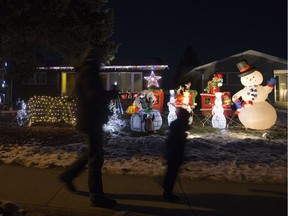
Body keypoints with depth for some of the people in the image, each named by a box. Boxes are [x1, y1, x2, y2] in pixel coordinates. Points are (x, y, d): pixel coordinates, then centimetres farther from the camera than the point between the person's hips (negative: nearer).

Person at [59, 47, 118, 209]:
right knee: (96, 157, -4)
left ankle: (68, 174, 29)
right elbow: (95, 95, -25)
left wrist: (107, 94, 11)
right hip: (92, 119, -10)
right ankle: (97, 196, 6)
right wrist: (112, 94, -10)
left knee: (93, 153, 20)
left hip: (90, 118, 10)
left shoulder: (85, 71, 18)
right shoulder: (89, 71, -13)